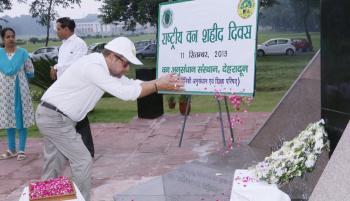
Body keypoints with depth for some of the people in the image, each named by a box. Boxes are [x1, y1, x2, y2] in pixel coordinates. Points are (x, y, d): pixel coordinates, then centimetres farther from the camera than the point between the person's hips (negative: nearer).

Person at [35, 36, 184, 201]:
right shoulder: (93, 67, -25)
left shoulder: (104, 66, 6)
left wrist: (160, 81, -6)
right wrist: (158, 86, -23)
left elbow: (130, 84, 6)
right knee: (82, 161, -4)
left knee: (53, 167, 18)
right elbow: (125, 93, -28)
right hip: (55, 118, -10)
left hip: (51, 116, 10)